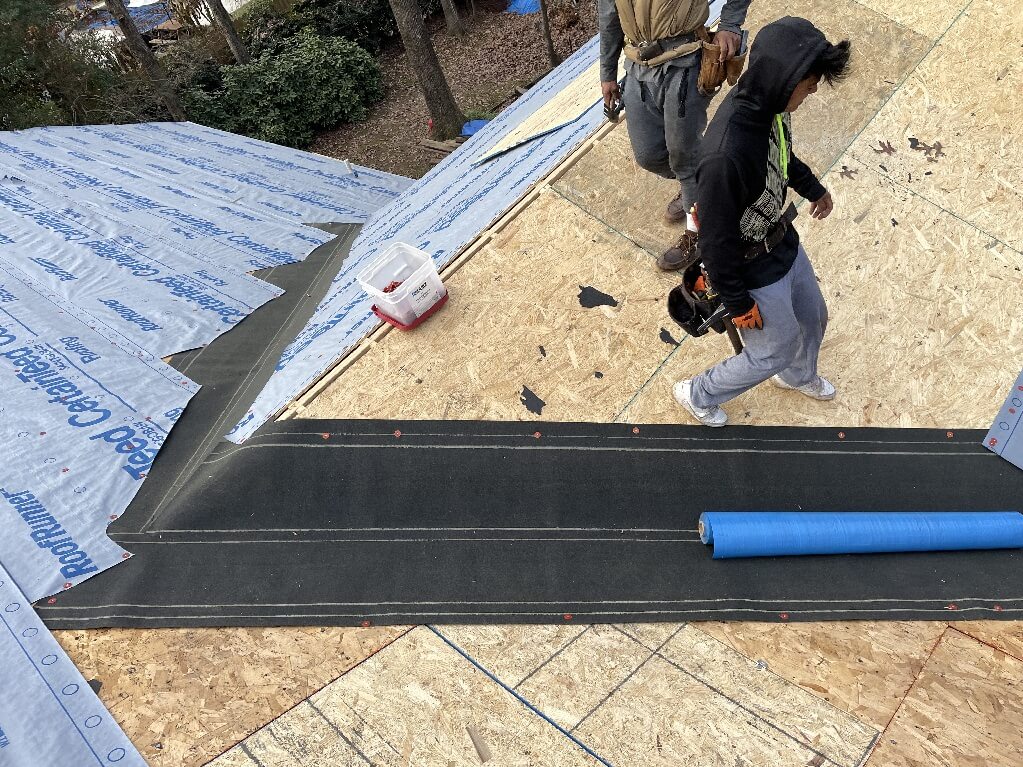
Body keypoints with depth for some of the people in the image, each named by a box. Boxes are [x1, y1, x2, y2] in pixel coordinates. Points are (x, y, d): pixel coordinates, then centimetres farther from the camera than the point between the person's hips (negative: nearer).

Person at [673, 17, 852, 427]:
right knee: (775, 351, 15)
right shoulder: (726, 155, -40)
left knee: (813, 318, 29)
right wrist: (737, 302, -16)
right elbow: (716, 239, -28)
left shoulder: (768, 102, -13)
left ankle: (798, 375, 62)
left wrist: (811, 187, 27)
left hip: (784, 243, 8)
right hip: (754, 271, -8)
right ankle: (698, 394, 38)